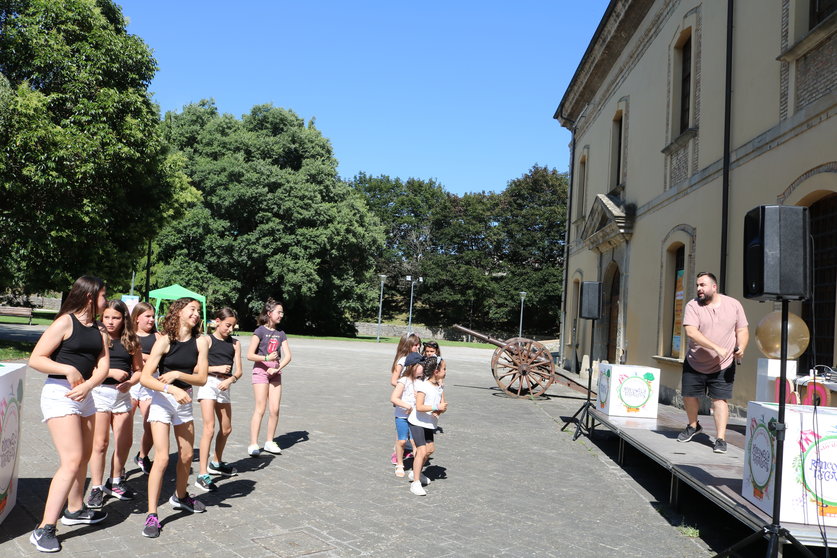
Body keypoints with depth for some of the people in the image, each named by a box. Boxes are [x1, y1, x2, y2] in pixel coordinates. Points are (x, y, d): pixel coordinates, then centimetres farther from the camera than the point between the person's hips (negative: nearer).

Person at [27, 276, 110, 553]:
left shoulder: (98, 330, 11)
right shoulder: (65, 322, -10)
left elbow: (103, 365, 1)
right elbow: (35, 359, -13)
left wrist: (88, 385, -16)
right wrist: (68, 370, -22)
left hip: (85, 395, 8)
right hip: (59, 394, -8)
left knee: (84, 456, 17)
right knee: (72, 461, -15)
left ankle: (75, 510, 35)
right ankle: (44, 529, -9)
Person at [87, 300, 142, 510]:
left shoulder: (131, 341, 7)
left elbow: (139, 370, 9)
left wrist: (130, 382, -10)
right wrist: (111, 372, -20)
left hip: (122, 394, 4)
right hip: (99, 392, -4)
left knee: (125, 442, 9)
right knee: (100, 443, 0)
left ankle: (114, 482, 28)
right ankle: (96, 488, 13)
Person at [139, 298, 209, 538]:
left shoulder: (200, 341, -5)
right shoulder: (165, 341, -15)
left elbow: (202, 378, -7)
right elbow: (145, 378, -20)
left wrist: (177, 375, -21)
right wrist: (172, 389, -31)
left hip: (185, 401, 5)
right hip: (162, 400, -4)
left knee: (187, 456, 14)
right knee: (162, 458, -13)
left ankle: (180, 496, 39)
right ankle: (151, 515, -5)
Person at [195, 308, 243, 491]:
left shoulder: (235, 343, 8)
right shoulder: (207, 340, -4)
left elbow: (238, 370, 3)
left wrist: (230, 380, -16)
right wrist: (217, 368, -17)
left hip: (224, 386, 6)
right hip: (208, 383, -6)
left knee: (226, 429, 16)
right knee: (209, 428, -16)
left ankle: (216, 463, 39)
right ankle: (202, 475, -15)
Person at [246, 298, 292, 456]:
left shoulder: (281, 333, 10)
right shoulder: (260, 331, -6)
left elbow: (287, 356, 5)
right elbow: (249, 355, -10)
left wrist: (277, 368, -10)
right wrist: (266, 358, -23)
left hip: (275, 372, 5)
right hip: (261, 371, -5)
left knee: (275, 409, 2)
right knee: (260, 409, -7)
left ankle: (269, 442, 15)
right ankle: (253, 444, -2)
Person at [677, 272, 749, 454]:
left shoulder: (733, 304, -1)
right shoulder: (693, 305, -8)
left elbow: (742, 330, 4)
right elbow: (691, 331, -21)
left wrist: (741, 348, -18)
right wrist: (716, 348, -28)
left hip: (723, 366, -1)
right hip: (695, 364, 1)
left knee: (719, 399, -5)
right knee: (689, 396, 8)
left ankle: (720, 438, 0)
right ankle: (693, 426, 34)